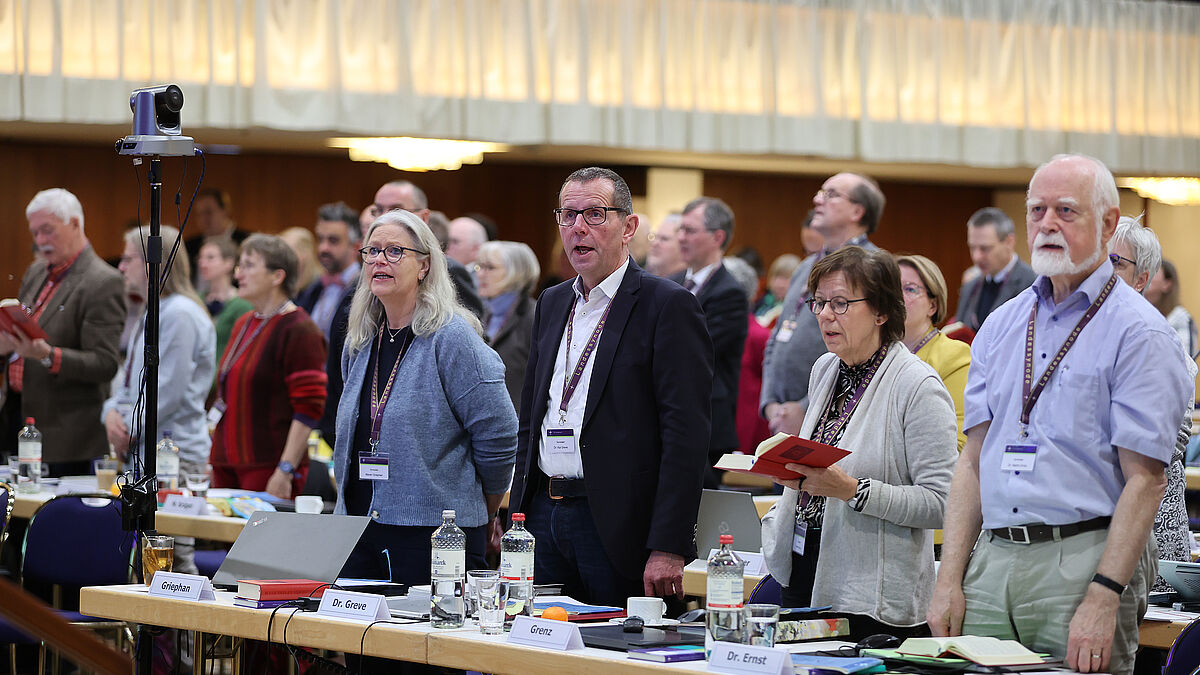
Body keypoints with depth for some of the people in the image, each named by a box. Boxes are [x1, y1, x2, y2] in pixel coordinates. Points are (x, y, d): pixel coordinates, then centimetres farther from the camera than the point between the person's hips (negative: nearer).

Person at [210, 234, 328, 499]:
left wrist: (285, 472, -20)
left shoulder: (299, 330, -8)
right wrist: (214, 461, 20)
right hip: (227, 465, 8)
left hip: (268, 468, -8)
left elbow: (309, 409, -14)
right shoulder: (243, 325, 18)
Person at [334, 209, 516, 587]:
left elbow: (498, 433, -10)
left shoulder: (451, 339, -10)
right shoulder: (360, 345, 13)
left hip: (434, 531, -7)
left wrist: (481, 510, 0)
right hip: (359, 525, 7)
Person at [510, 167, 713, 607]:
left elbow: (686, 434, -13)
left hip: (618, 527, -6)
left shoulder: (668, 306, -7)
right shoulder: (552, 304, 16)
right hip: (544, 515, 6)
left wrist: (668, 549, -19)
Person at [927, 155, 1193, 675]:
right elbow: (973, 461, 14)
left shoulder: (1138, 332, -5)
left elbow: (1145, 479, -11)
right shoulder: (1001, 326, 15)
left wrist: (1102, 601, -19)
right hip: (991, 562, 5)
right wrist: (949, 579, 3)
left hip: (1083, 555, -5)